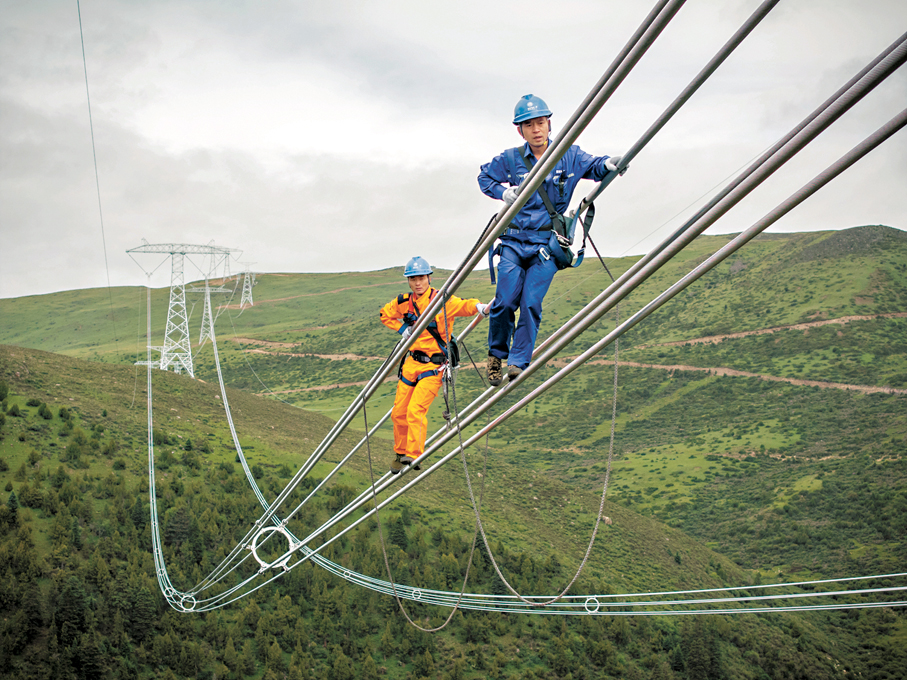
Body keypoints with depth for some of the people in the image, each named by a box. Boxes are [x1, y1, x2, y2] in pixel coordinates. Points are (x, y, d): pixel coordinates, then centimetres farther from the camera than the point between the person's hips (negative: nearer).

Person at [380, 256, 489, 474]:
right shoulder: (404, 303, 3)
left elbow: (464, 306, -27)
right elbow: (385, 315, 21)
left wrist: (481, 308, -48)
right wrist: (403, 329, 6)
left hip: (433, 365, -5)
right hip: (411, 362, 5)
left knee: (416, 409, -19)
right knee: (399, 412, 9)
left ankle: (414, 456, -12)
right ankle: (401, 453, 29)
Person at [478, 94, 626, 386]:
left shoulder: (569, 156, 1)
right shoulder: (510, 159, 2)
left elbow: (594, 166, -5)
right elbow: (484, 177, 16)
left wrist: (609, 164, -28)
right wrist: (503, 193, -3)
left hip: (547, 244, 0)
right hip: (514, 241, 1)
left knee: (531, 303, -11)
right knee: (505, 301, -9)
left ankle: (518, 362, -5)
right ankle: (496, 354, 14)